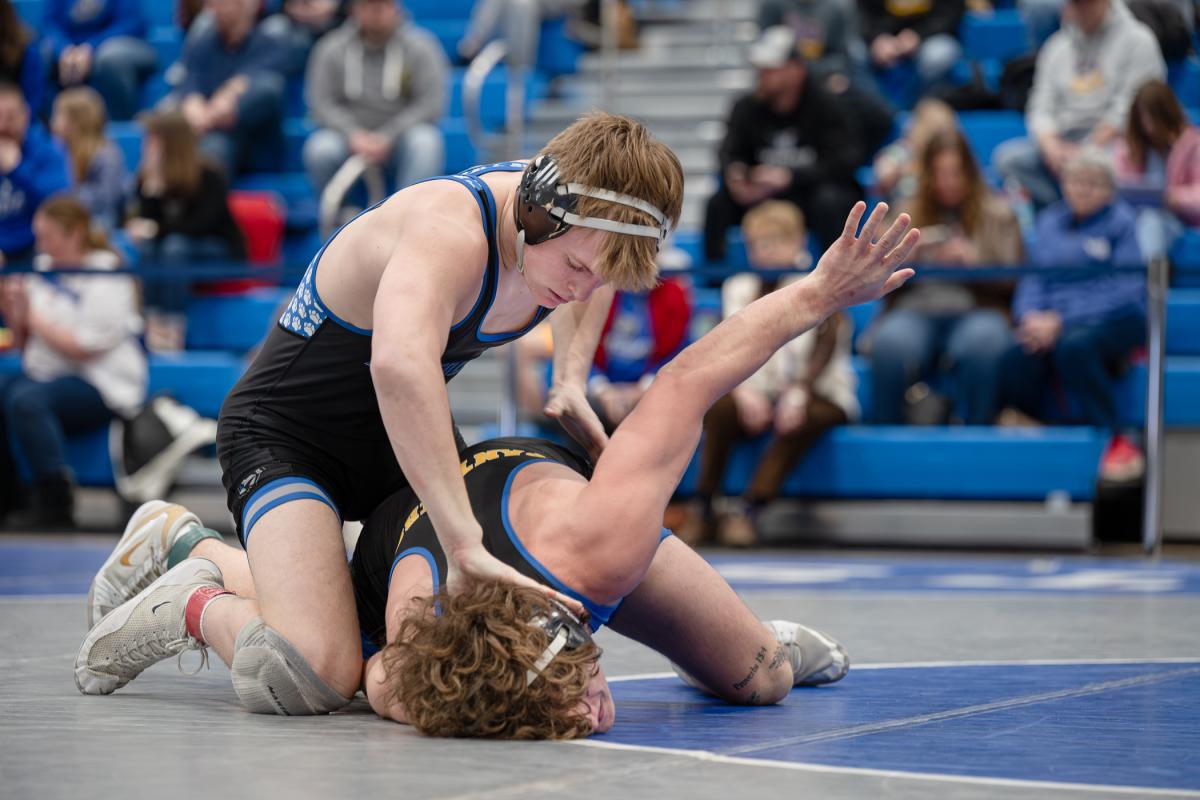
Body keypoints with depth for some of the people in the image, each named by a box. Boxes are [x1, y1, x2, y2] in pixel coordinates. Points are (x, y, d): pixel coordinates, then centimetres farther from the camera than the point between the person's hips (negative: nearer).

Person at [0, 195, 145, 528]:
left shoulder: (107, 281, -9)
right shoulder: (43, 270, 9)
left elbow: (84, 348, -17)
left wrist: (33, 317, -13)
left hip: (101, 386, -7)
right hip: (44, 375, 7)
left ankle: (54, 505, -28)